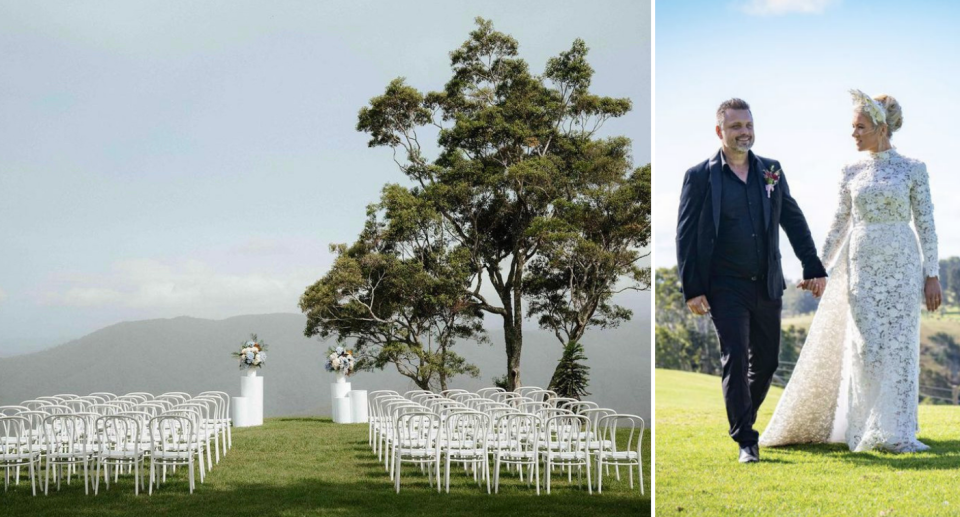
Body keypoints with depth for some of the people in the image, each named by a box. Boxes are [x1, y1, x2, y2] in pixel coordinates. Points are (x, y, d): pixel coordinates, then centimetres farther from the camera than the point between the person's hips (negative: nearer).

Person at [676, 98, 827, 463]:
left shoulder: (771, 171, 8)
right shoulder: (699, 177, -4)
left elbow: (794, 222, 14)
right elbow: (685, 237, -4)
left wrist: (813, 268, 8)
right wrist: (691, 290, -9)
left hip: (767, 285, 4)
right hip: (726, 287, -4)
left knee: (767, 361, 11)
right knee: (735, 361, -8)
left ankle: (743, 419, 33)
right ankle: (746, 442, -3)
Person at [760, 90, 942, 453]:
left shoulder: (912, 169, 0)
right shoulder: (851, 172, 7)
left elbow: (926, 223, 0)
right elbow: (840, 223, 13)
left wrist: (932, 274, -5)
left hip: (902, 265, -2)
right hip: (862, 266, 2)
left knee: (900, 346, -2)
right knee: (865, 346, -1)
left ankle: (896, 433, 6)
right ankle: (867, 429, 10)